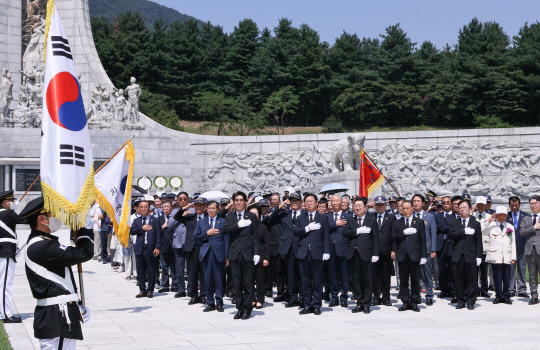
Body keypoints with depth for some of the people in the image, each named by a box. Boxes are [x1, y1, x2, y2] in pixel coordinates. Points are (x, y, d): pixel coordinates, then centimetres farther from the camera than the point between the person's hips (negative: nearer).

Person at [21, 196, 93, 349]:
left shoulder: (36, 243, 16)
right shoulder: (43, 247, -19)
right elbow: (85, 253, -21)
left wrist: (77, 305, 19)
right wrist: (85, 227, -6)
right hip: (58, 319, -11)